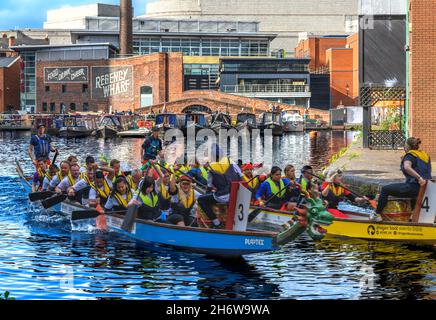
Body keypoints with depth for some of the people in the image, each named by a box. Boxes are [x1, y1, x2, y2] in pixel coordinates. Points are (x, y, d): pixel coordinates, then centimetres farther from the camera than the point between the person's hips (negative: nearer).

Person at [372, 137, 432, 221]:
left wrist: (419, 178, -34)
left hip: (414, 187, -9)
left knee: (385, 189, 1)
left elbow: (407, 167, -32)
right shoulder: (425, 154, 14)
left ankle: (377, 214, 5)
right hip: (426, 188, 9)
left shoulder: (409, 156, -10)